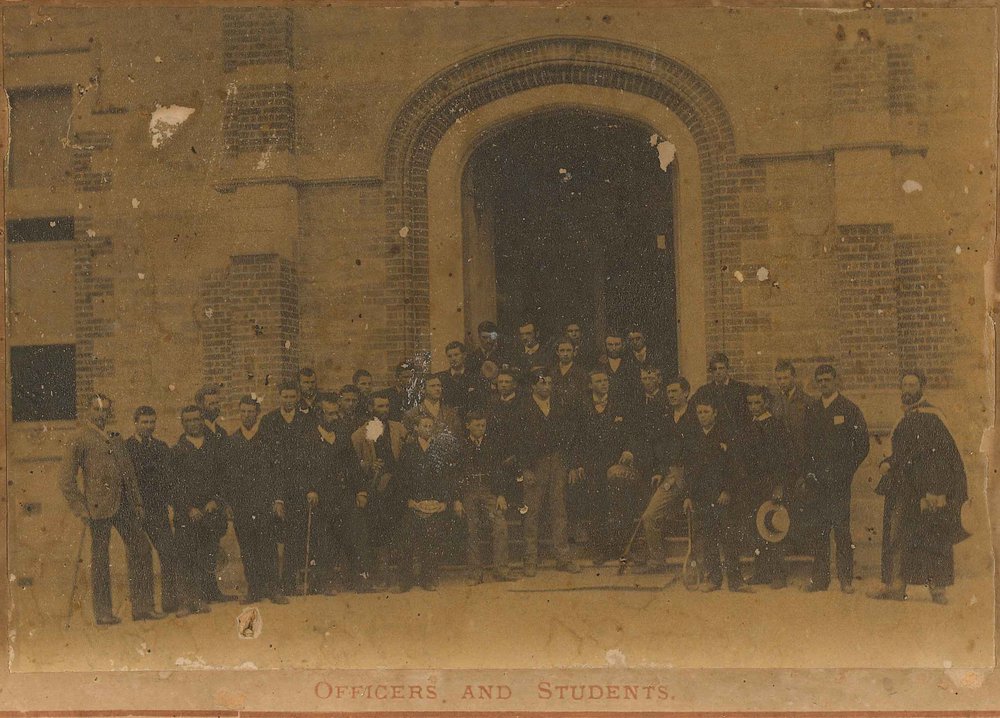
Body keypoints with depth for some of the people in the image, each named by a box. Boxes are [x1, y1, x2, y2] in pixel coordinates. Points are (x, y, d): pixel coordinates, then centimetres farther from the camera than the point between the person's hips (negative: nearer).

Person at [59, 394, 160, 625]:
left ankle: (142, 606, 10)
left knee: (140, 549, 3)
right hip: (99, 507, -7)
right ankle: (102, 612, 8)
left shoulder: (115, 439, 17)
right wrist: (81, 509, -10)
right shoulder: (79, 440, -4)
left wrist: (136, 502, 12)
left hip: (123, 504, 7)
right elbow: (66, 482, -6)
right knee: (100, 558, 0)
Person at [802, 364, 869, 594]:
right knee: (819, 529, 3)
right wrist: (812, 470, 8)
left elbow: (862, 445, -2)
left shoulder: (849, 409, 0)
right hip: (819, 479, 4)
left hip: (839, 480, -4)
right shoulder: (813, 411, 14)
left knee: (841, 528, -7)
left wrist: (845, 471, -6)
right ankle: (819, 577, 7)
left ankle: (846, 578, -3)